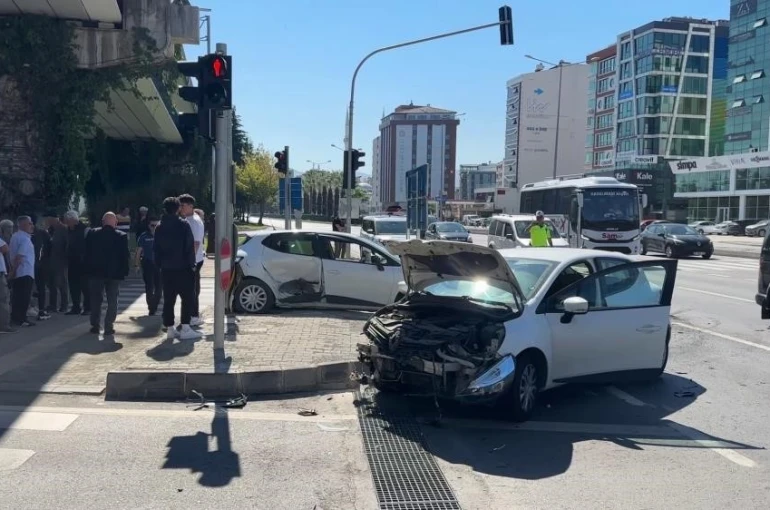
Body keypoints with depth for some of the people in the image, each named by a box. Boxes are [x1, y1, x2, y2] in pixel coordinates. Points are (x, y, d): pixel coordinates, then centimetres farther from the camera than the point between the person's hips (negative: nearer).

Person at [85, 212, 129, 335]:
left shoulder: (92, 234, -1)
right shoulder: (122, 236, -6)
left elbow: (87, 253, 2)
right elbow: (125, 255, -6)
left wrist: (88, 268, 9)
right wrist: (125, 271, 1)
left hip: (95, 272, 1)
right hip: (114, 273, -1)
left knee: (95, 300, 12)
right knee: (112, 301, 6)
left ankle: (95, 325, 12)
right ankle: (109, 326, 2)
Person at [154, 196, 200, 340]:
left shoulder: (159, 227, 8)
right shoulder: (183, 225, -9)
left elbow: (156, 249, 9)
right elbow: (190, 247, -10)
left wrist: (159, 264, 15)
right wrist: (191, 264, -3)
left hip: (166, 269, 5)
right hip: (182, 268, -5)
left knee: (168, 299, 8)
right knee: (187, 298, 1)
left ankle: (170, 329, 10)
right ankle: (185, 329, -3)